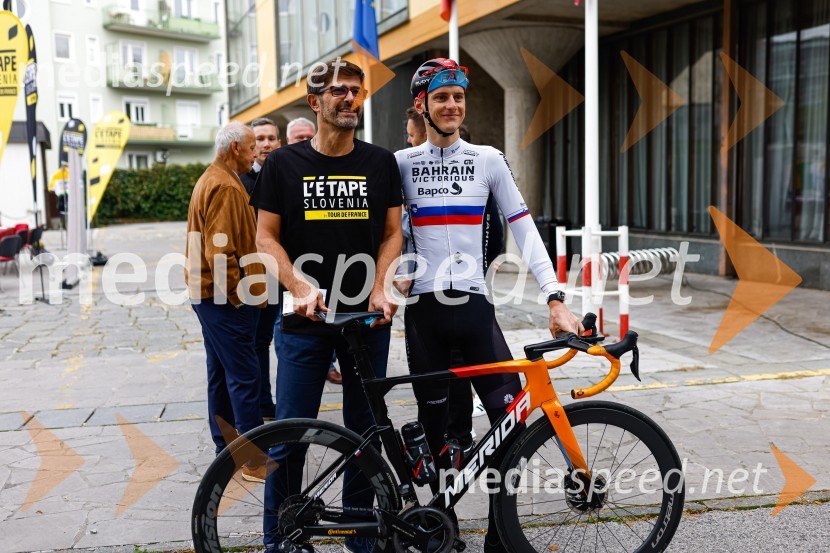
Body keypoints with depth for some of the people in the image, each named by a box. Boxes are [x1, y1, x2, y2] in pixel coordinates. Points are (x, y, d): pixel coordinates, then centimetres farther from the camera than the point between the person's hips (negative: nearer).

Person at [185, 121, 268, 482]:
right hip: (224, 299, -11)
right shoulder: (226, 187, -17)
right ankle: (255, 459, -2)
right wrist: (238, 295, -17)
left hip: (208, 294, 11)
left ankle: (226, 450, 25)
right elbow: (220, 252, -24)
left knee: (221, 374, 15)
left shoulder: (210, 180, 17)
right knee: (244, 377, -7)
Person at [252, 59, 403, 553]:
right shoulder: (284, 163, 2)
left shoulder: (381, 163, 6)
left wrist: (381, 286, -8)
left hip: (368, 318, 2)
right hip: (307, 319, -1)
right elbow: (267, 237, 2)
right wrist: (298, 286, -13)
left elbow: (392, 232, 8)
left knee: (365, 431, 11)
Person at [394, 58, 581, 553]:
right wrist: (392, 277, -5)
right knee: (436, 428, 9)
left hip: (474, 306, 0)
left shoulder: (489, 160, 2)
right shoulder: (403, 164, 4)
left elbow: (525, 230, -4)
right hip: (425, 310, 0)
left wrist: (556, 298, -13)